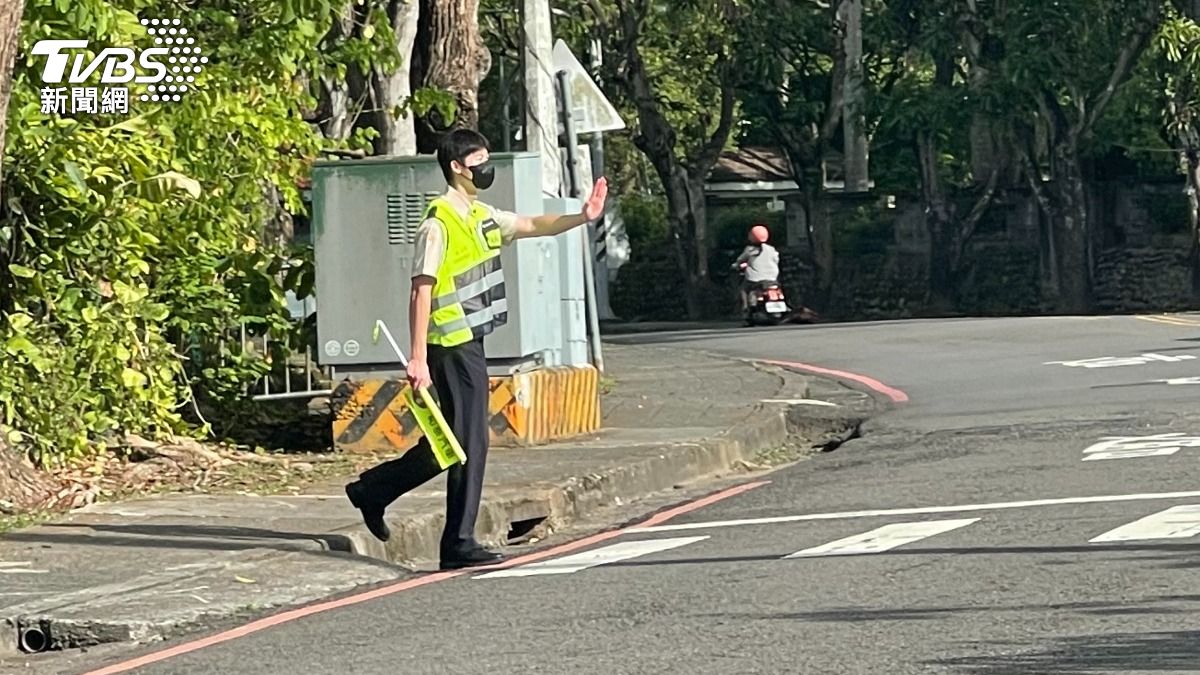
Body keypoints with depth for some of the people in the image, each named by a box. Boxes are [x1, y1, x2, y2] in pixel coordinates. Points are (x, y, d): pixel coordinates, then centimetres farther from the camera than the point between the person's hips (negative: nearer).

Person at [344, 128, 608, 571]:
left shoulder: (482, 216, 14)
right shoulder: (439, 223, -14)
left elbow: (533, 226, 21)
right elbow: (421, 291, -16)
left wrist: (582, 217, 2)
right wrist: (418, 358, -20)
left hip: (470, 343, 10)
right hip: (452, 347, -10)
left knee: (451, 443, 15)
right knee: (469, 443, -7)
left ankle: (373, 490, 27)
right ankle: (459, 545, -2)